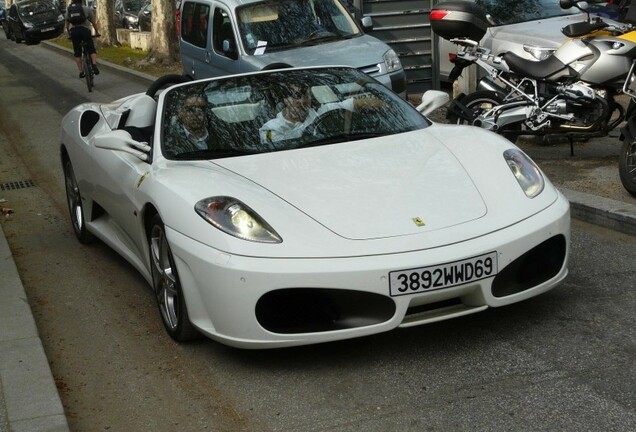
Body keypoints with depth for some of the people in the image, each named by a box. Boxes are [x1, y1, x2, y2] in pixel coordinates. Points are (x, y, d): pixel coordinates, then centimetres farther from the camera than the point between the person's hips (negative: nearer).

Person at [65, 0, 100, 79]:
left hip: (73, 30, 2)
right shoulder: (87, 9, 16)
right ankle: (94, 65, -22)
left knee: (77, 53, 10)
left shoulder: (69, 10, 19)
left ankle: (81, 72, 7)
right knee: (92, 49, 3)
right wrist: (97, 32, 26)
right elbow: (93, 22, 16)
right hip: (85, 29, -2)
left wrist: (69, 35, 33)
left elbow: (67, 25, 21)